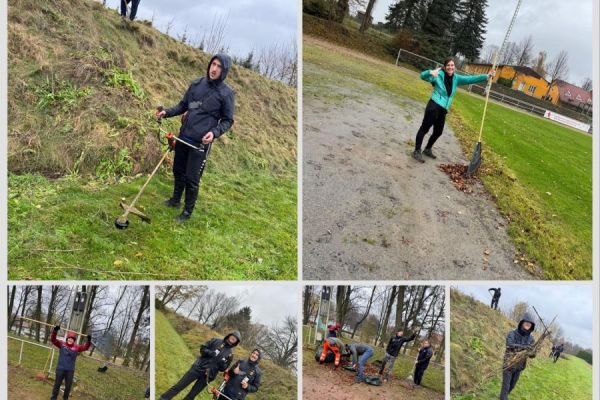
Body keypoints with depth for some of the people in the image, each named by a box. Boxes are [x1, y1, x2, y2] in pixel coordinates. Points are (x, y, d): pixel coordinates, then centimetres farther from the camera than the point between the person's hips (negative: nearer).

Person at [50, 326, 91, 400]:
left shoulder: (76, 347, 0)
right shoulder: (62, 344, -2)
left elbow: (85, 347, -5)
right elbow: (53, 340, -9)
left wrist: (88, 341, -23)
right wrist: (55, 331, -25)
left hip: (70, 370, 1)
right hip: (60, 368, -1)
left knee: (68, 386, 10)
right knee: (57, 384, 12)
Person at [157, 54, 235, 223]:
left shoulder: (226, 93, -9)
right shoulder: (196, 84, 3)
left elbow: (227, 120, -4)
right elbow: (183, 105, 15)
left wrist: (214, 132, -20)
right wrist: (167, 112, -1)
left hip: (201, 142, -5)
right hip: (183, 137, 5)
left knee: (192, 179, 0)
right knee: (178, 171, 18)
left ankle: (188, 211, 17)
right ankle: (175, 200, 39)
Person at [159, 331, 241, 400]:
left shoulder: (230, 353, 6)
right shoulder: (216, 341, 4)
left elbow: (223, 368, 7)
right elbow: (202, 348, -1)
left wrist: (222, 362, -15)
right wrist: (212, 353, -17)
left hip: (208, 375, 1)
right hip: (198, 368, -1)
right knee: (179, 386, 0)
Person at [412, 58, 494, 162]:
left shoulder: (456, 78, 7)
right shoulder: (439, 75, -10)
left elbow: (470, 79, 5)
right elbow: (423, 76, -20)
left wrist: (486, 76, -1)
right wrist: (430, 72, -42)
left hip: (443, 110, 7)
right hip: (434, 107, -7)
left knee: (438, 132, 16)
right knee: (424, 128, -5)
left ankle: (428, 149, 34)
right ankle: (417, 151, -2)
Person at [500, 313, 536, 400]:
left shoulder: (530, 338, -3)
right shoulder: (512, 334, -16)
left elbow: (532, 354, -3)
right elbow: (510, 345, -33)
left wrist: (532, 353, -28)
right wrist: (523, 347, -46)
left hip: (519, 366, 5)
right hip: (509, 365, -5)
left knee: (512, 385, 20)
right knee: (506, 386, -3)